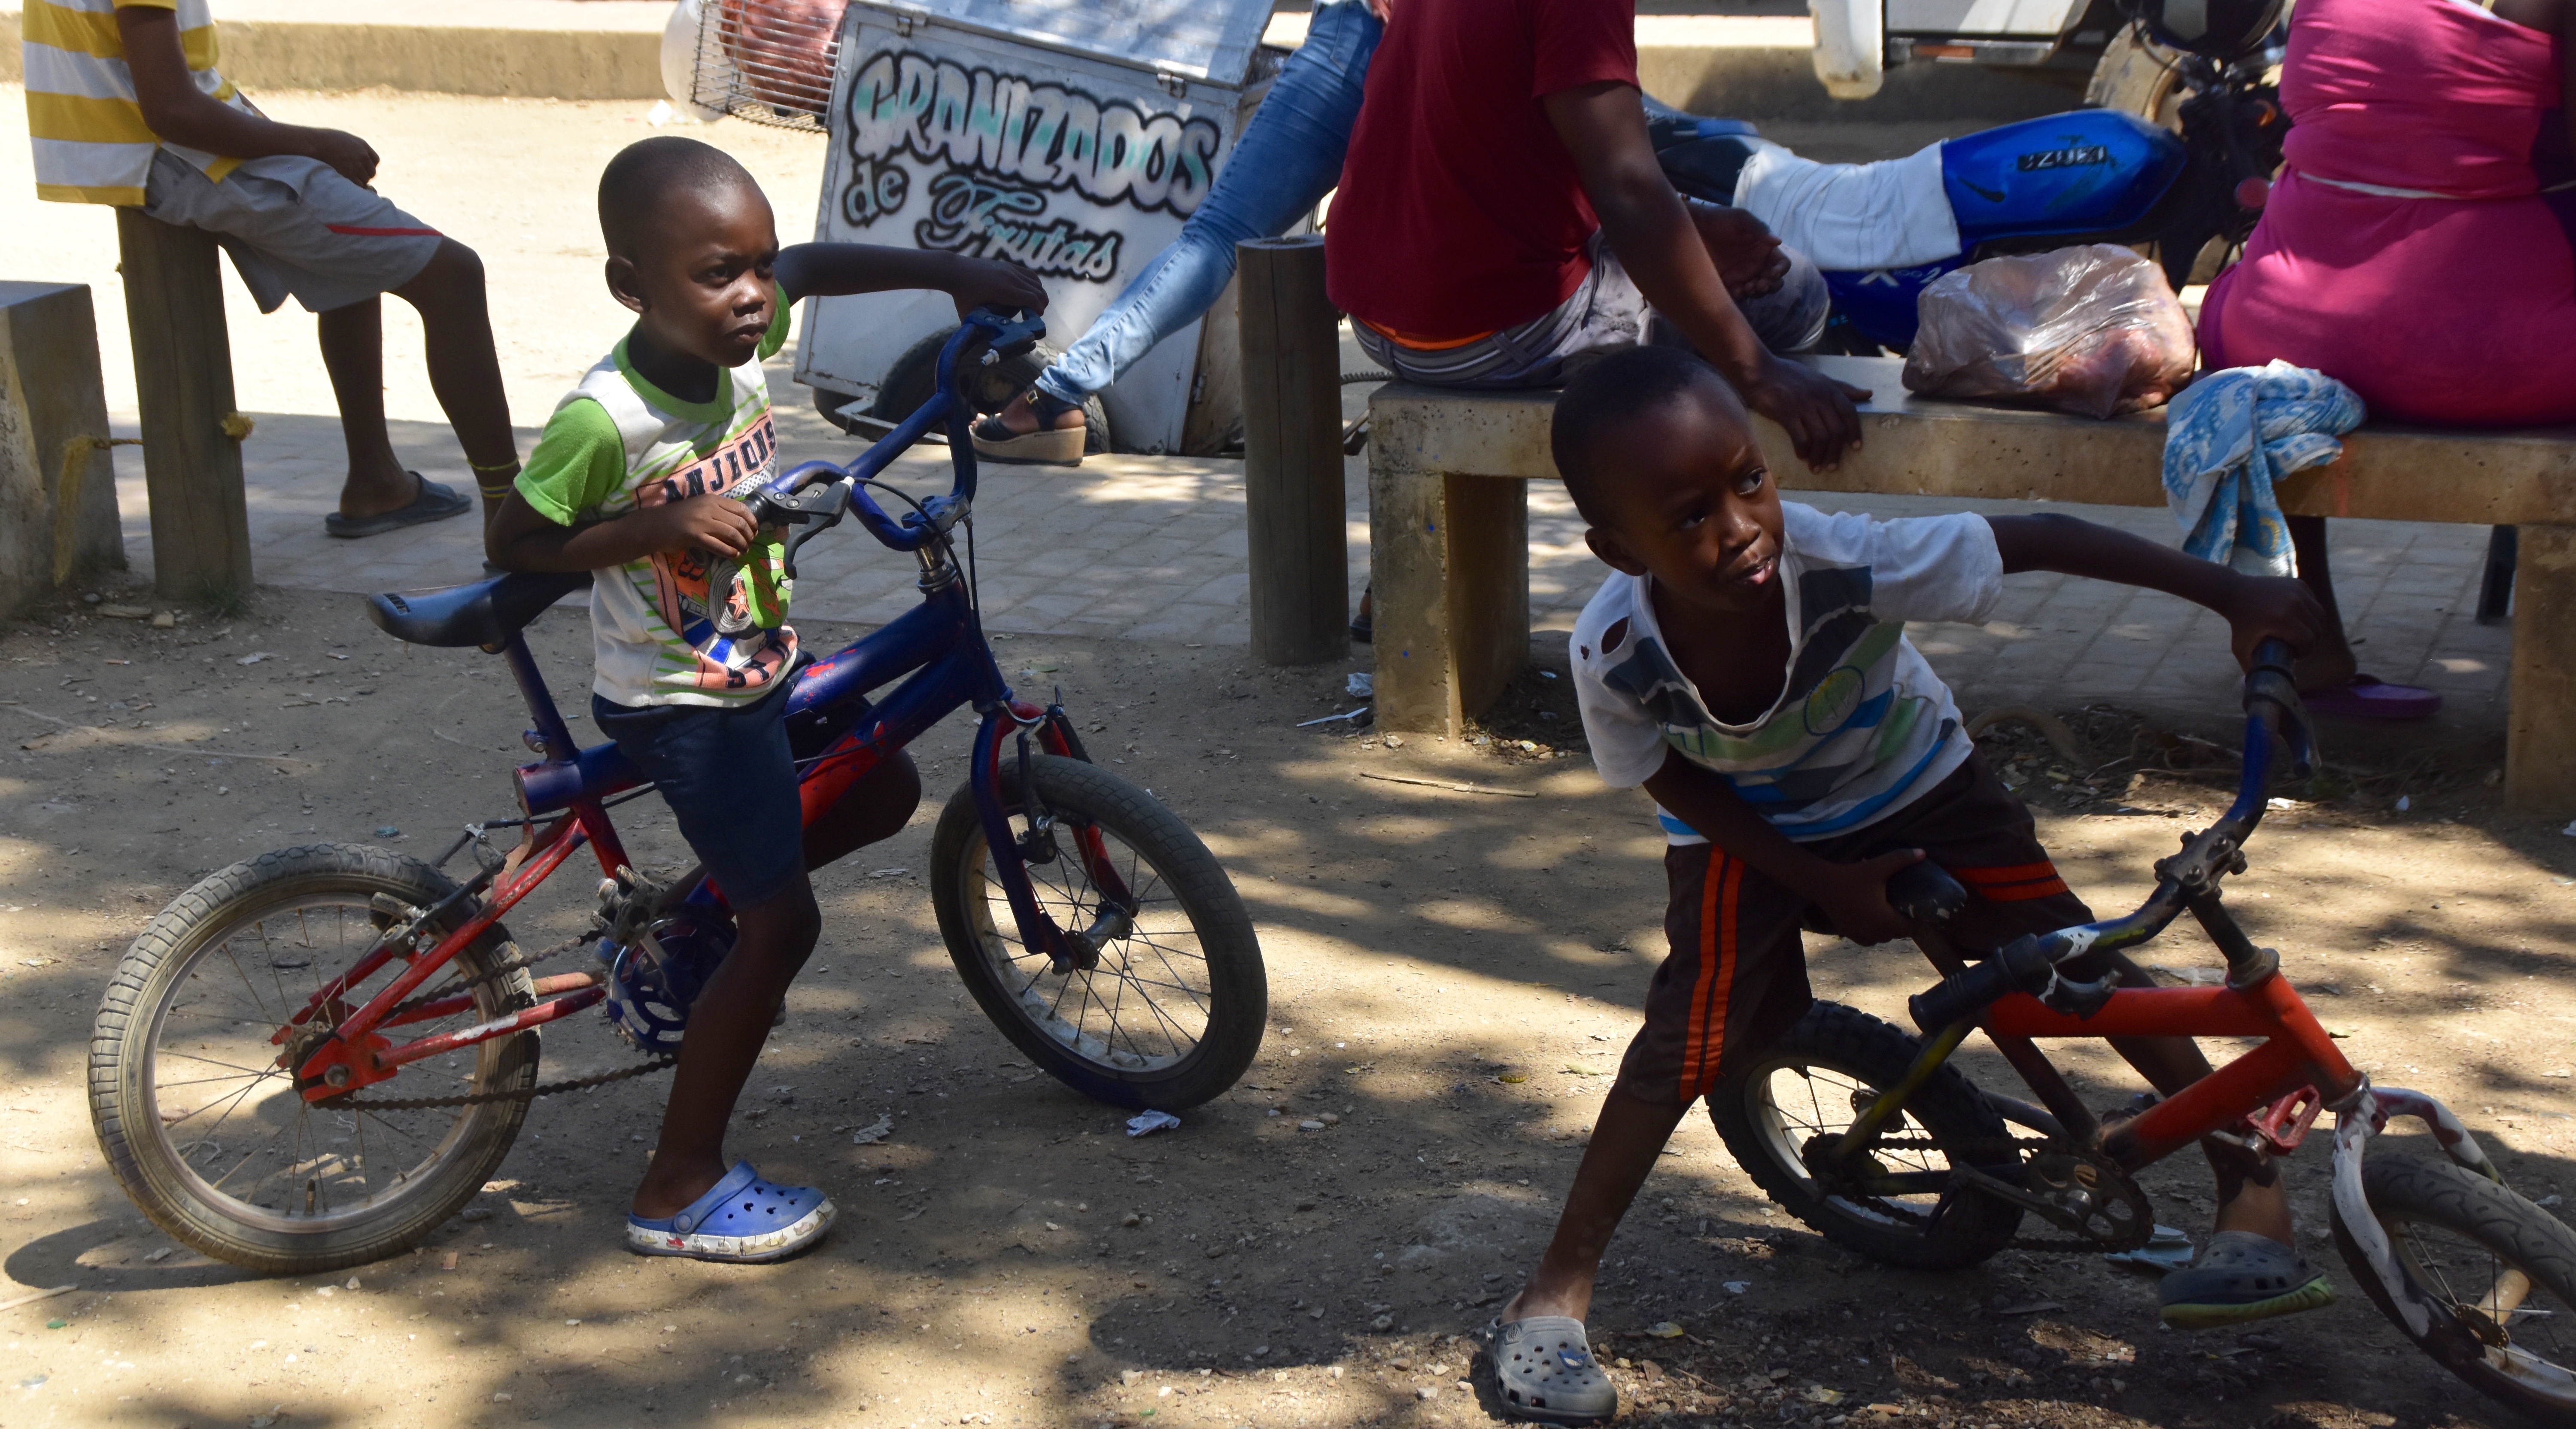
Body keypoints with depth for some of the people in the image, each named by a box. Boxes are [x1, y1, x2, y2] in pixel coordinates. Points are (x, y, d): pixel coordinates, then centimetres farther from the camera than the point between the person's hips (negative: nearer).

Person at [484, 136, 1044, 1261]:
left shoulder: (737, 335, -9)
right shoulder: (605, 419, -29)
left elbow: (818, 266, 11)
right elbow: (512, 545, -21)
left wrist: (955, 272, 3)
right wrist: (661, 526, -31)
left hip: (757, 670, 8)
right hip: (679, 705, -8)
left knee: (883, 792, 21)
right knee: (783, 924, -7)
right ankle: (681, 1188, 3)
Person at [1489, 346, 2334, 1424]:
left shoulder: (1845, 562, -39)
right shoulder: (1613, 650, -35)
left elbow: (2038, 539, -30)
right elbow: (1674, 782, -15)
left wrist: (2233, 595, -30)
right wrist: (1824, 884, -17)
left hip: (1912, 788, 1)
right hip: (1750, 830, -1)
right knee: (1696, 1031, -20)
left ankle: (2249, 1178, 4)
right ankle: (1557, 1289, -8)